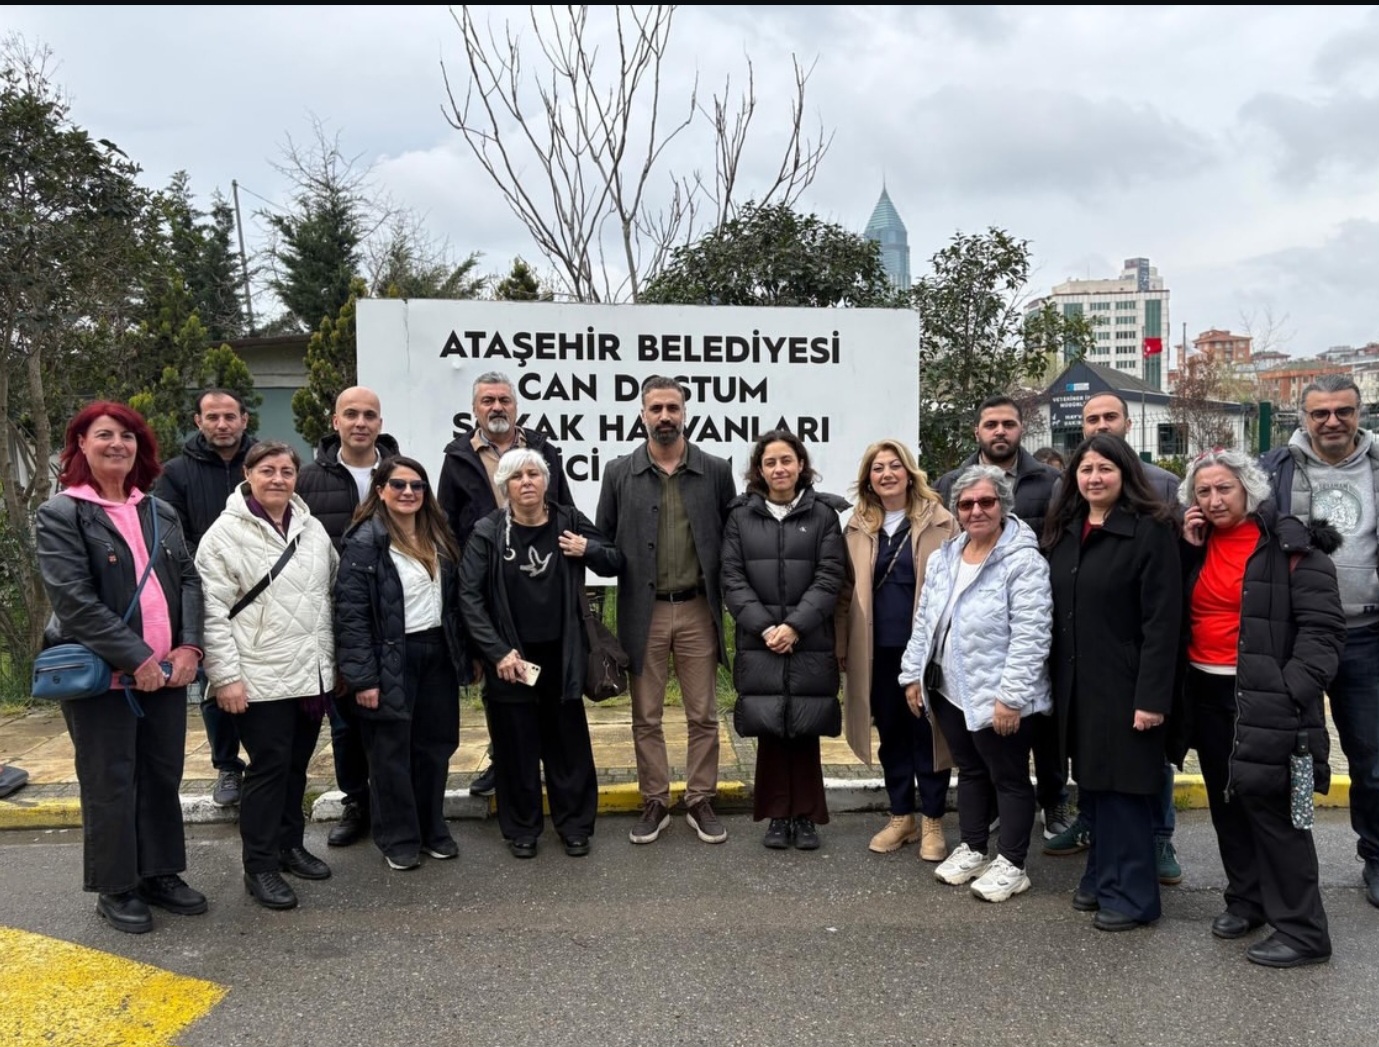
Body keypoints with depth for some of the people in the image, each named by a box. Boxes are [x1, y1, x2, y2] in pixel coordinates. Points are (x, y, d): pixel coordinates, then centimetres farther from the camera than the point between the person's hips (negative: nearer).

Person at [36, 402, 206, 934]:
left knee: (163, 776, 13)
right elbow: (74, 600, -16)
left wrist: (189, 646, -9)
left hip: (166, 669, 5)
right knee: (111, 783, 5)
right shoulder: (59, 515, -6)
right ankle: (115, 889, 20)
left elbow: (189, 581, 7)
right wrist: (137, 658, -20)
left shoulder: (160, 512, 12)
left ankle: (160, 874, 27)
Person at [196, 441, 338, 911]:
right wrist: (226, 675, -16)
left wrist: (335, 658, 13)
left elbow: (332, 592, 15)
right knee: (268, 767, -1)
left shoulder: (312, 529, 10)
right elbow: (213, 611, -11)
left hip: (313, 673, 5)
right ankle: (259, 867, 11)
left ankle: (290, 844, 31)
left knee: (297, 764, 15)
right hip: (261, 677, -5)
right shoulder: (225, 533, -7)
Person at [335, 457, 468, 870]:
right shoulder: (364, 542, -11)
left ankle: (433, 828, 27)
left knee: (435, 745, 13)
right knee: (392, 751, 5)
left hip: (437, 654, 6)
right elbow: (351, 614, -15)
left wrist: (461, 654, 10)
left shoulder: (437, 536, 10)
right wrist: (362, 677, -18)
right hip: (391, 660, -6)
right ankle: (399, 837, 19)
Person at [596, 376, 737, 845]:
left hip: (698, 611, 0)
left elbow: (733, 540, 3)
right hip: (643, 613, 0)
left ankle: (700, 801, 23)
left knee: (703, 715, 8)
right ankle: (654, 803, 23)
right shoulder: (619, 473, 2)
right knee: (646, 718, 9)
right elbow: (604, 542, 7)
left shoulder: (716, 470, 2)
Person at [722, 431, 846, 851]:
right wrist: (763, 627, -11)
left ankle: (806, 816, 17)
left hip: (810, 642, -1)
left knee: (805, 729, 4)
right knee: (770, 728, 4)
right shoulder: (741, 515, 6)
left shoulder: (823, 512, 3)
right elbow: (732, 579, 0)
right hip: (758, 642, 1)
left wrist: (794, 625, -13)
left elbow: (829, 577, -4)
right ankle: (778, 816, 17)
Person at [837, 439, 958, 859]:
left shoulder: (940, 522, -1)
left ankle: (932, 821, 18)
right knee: (891, 732, 11)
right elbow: (847, 591, 10)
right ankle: (901, 816, 25)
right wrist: (841, 646, 7)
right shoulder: (857, 527, 7)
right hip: (878, 650, 3)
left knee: (927, 731, 5)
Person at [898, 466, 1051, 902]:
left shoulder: (1023, 560, -16)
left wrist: (1010, 696, -23)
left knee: (1008, 777, 8)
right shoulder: (942, 558, 8)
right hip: (949, 689, 7)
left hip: (997, 696, -7)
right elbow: (924, 621, 14)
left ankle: (1011, 863, 20)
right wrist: (913, 674, 11)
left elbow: (1029, 637, -21)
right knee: (969, 770, 20)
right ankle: (971, 848, 34)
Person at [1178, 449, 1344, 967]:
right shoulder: (1196, 544, 10)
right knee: (1226, 801, 15)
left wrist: (1292, 691, -20)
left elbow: (1322, 627, -11)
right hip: (1207, 692, 7)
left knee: (1270, 806, -6)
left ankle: (1301, 928, 6)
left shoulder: (1291, 544, -9)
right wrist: (1188, 550, -2)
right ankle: (1246, 899, 30)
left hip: (1266, 697, -6)